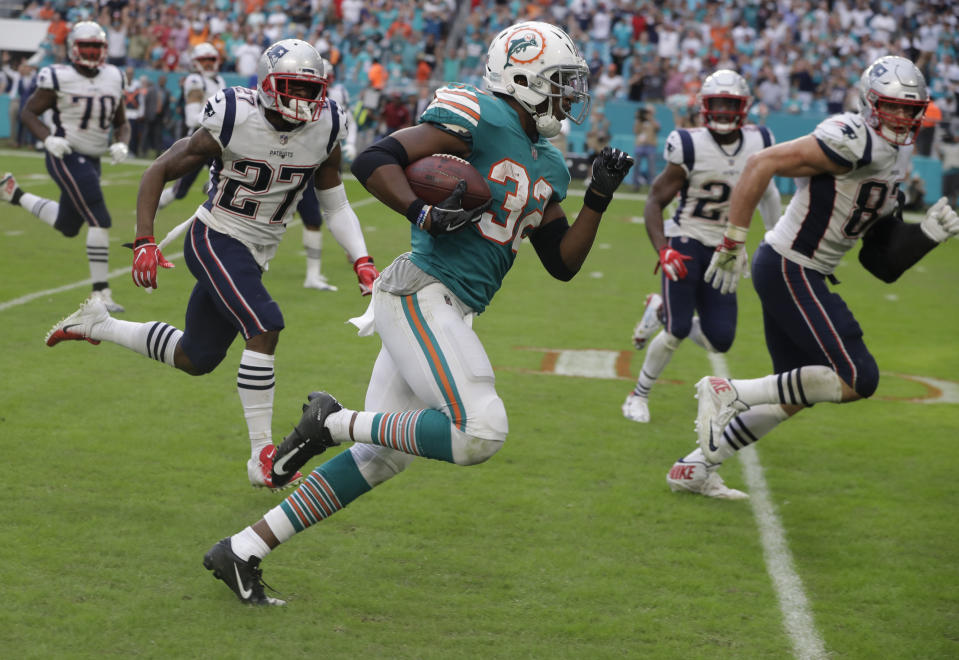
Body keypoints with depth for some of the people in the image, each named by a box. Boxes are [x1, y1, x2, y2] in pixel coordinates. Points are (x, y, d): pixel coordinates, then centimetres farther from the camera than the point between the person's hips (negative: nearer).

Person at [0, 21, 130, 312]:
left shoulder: (114, 79, 6)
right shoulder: (59, 78, -10)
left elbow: (121, 123, 15)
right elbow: (28, 113, -3)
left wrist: (121, 145, -6)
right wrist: (48, 138, -20)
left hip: (92, 159, 8)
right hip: (67, 156, -7)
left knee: (67, 226, 18)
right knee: (99, 221, -14)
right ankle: (101, 293, -8)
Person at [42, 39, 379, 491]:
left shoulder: (324, 133, -5)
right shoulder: (232, 122, -19)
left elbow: (336, 205, 7)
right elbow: (159, 171, -9)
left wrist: (362, 262, -7)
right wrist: (144, 242, -18)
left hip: (255, 254, 7)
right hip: (214, 240, -7)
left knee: (196, 358, 14)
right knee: (264, 328, -26)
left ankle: (98, 324, 37)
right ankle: (262, 454, -21)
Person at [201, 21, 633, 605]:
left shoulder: (547, 167, 19)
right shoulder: (480, 118, -9)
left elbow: (563, 263, 21)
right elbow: (372, 162, -13)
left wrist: (599, 198, 10)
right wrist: (425, 215, -25)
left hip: (444, 314, 9)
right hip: (421, 296, -9)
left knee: (382, 458, 8)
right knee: (480, 434, -21)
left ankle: (242, 552, 12)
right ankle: (337, 423, -8)